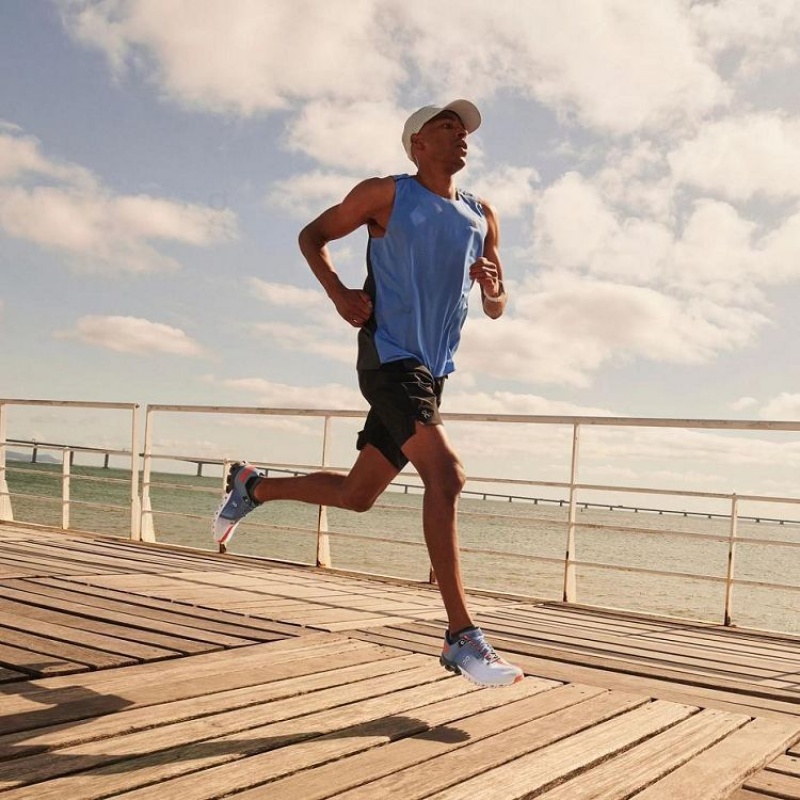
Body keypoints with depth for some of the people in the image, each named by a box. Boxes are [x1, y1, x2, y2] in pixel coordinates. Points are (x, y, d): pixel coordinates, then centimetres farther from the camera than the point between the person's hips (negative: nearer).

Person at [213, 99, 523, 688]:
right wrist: (339, 293, -8)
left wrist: (492, 286, -6)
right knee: (446, 475, -23)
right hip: (389, 358, -7)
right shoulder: (387, 194, 2)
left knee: (356, 495, 12)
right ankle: (463, 638, -21)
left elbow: (497, 309, 18)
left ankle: (254, 487, 36)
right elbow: (312, 235, 10)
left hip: (432, 372, 7)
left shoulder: (482, 218, 16)